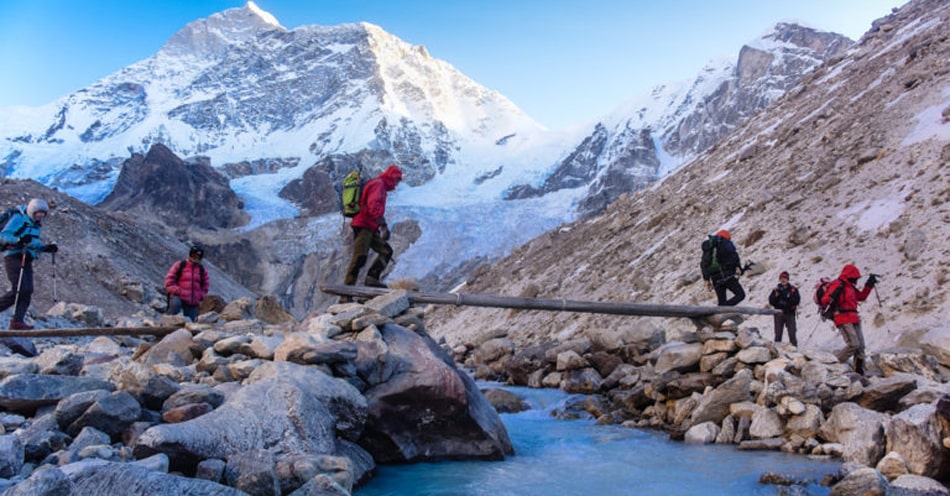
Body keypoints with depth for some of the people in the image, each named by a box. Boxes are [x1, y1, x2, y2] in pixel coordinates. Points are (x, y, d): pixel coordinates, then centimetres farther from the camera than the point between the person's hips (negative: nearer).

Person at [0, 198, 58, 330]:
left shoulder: (36, 224, 18)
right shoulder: (18, 219, -6)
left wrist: (46, 248, 9)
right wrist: (18, 239, -30)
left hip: (26, 260, 8)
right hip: (14, 258, -8)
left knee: (28, 291, -4)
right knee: (19, 289, -18)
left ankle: (17, 321, -6)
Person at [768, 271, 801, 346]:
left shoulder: (793, 290, 3)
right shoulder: (776, 290, 6)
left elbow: (797, 301, -6)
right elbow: (771, 302, 0)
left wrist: (788, 297, -18)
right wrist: (776, 295, -14)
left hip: (790, 314, -1)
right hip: (779, 314, 1)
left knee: (792, 334, -3)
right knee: (778, 334, 3)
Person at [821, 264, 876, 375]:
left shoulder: (850, 287, 20)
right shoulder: (837, 285, -9)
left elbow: (861, 296, 32)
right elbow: (824, 300, -17)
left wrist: (869, 285, 24)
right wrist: (833, 295, -37)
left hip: (853, 319, 10)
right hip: (843, 319, -10)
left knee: (860, 346, 7)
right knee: (853, 344, -18)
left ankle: (859, 371, 13)